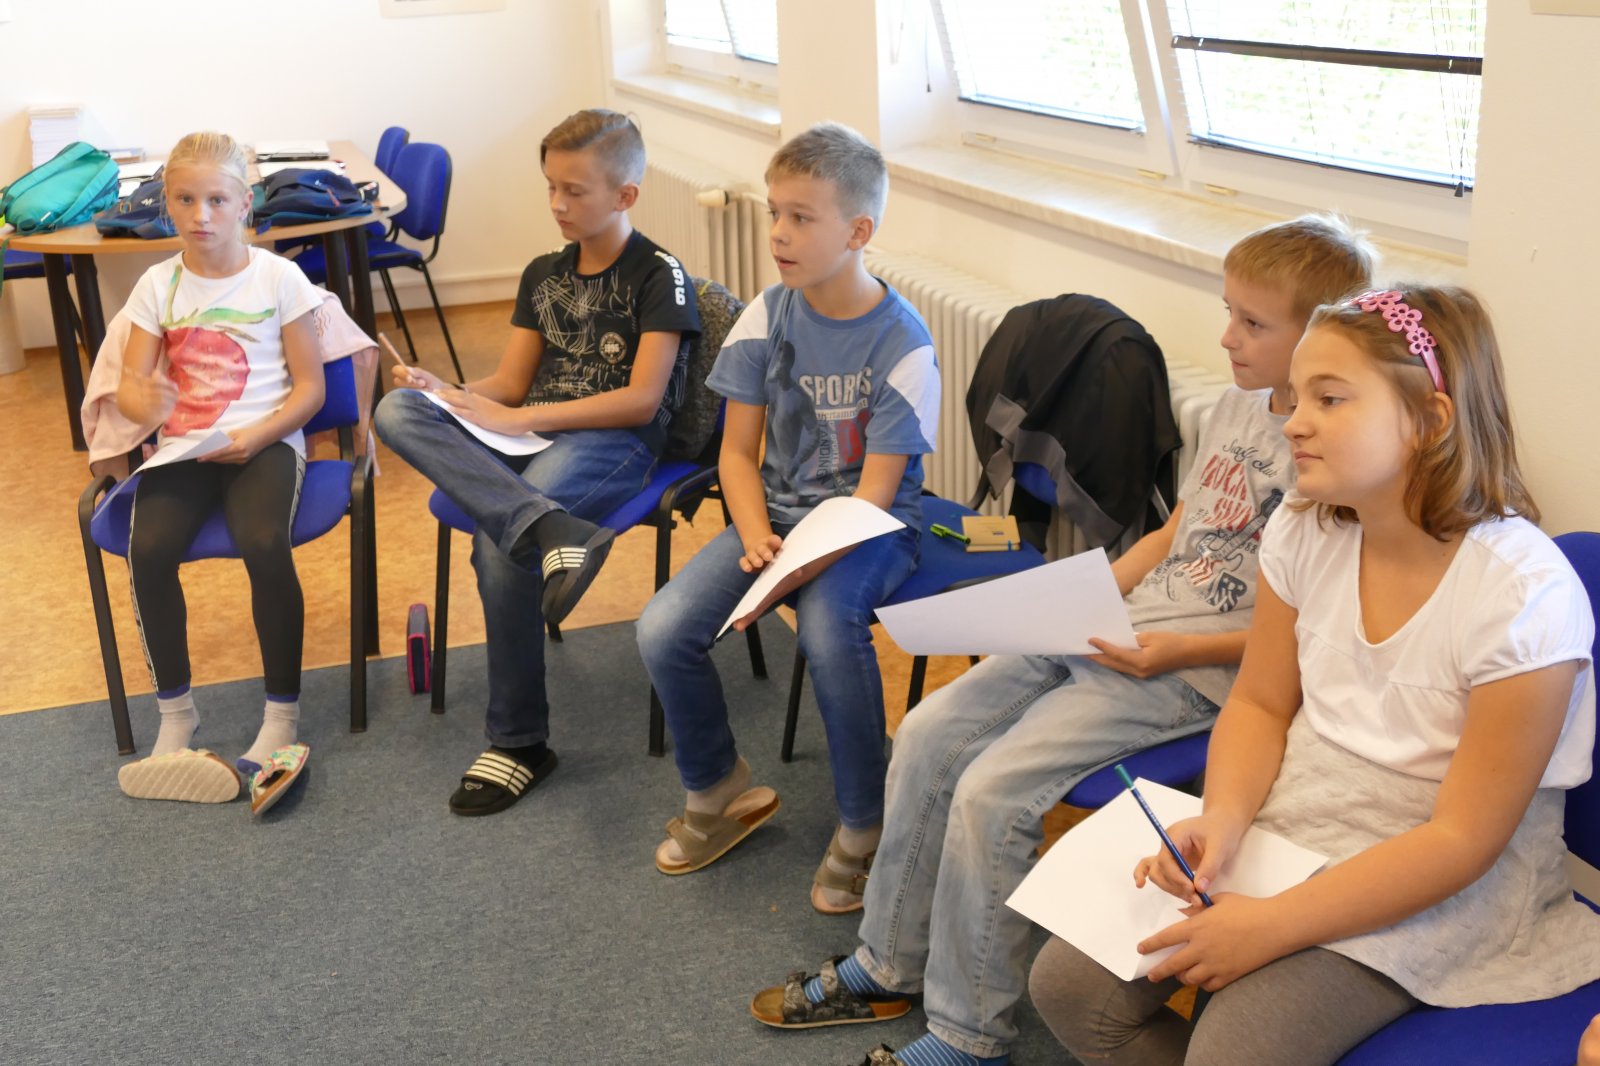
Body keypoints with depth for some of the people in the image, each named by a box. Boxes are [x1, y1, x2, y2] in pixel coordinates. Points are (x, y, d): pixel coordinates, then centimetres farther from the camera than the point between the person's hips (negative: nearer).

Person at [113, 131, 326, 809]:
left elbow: (309, 386, -1)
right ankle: (175, 710, -5)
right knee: (148, 548, -25)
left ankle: (283, 712, -14)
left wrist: (255, 436, -16)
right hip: (181, 447, 3)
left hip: (263, 442, -2)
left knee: (263, 545, -31)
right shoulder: (158, 285, 7)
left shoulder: (279, 278, -1)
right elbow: (130, 385, 4)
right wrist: (146, 403, -20)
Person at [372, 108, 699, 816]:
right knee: (397, 408, -22)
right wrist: (446, 393, -5)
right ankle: (550, 533, -45)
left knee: (498, 541, -34)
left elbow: (641, 401, -10)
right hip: (530, 435, 7)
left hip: (613, 442, -6)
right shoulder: (542, 275, 20)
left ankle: (518, 742, -18)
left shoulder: (658, 275, -1)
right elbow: (510, 382, 17)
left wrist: (518, 418, -14)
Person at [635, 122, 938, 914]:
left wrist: (798, 566, -29)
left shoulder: (902, 342, -14)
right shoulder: (766, 318, -1)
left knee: (828, 628, -35)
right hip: (776, 513, 5)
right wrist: (757, 541, -15)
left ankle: (864, 827, -11)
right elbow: (738, 451, 3)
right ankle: (719, 791, 13)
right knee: (663, 631, -15)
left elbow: (873, 493, -16)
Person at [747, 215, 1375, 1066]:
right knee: (929, 733, 1)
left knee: (992, 791, -20)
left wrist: (1180, 651, -20)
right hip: (1118, 632, 9)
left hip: (1199, 671, -9)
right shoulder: (1237, 406, 10)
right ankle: (888, 969, 17)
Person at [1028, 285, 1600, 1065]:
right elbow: (1259, 704, 6)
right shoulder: (1305, 531, -5)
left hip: (1437, 890, -5)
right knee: (1071, 984, -9)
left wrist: (1273, 926, -24)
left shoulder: (1524, 596, -23)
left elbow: (1462, 839, -20)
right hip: (1287, 826, 6)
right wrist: (1223, 819, -15)